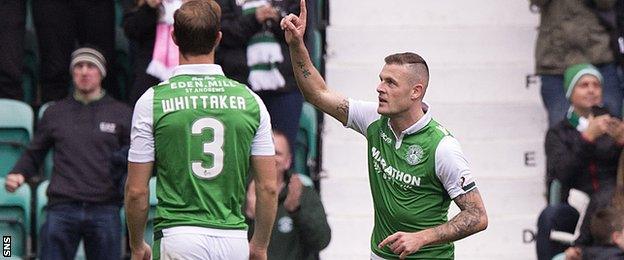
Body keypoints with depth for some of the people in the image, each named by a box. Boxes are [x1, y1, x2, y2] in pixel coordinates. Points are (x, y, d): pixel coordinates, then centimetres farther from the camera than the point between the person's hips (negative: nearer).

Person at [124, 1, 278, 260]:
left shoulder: (152, 101, -2)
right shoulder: (250, 100, 5)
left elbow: (136, 191, -1)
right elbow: (268, 187, 6)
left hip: (178, 237, -3)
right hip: (234, 237, 3)